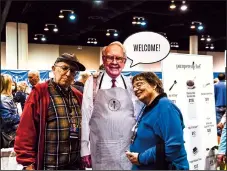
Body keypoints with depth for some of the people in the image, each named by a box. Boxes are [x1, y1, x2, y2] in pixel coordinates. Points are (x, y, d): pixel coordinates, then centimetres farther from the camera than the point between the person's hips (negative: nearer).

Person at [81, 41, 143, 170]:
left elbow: (138, 116, 7)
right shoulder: (92, 83, -1)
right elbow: (86, 116, -1)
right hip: (101, 151, -1)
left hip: (128, 150, 1)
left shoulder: (131, 85, 3)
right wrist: (85, 149, -1)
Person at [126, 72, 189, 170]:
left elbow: (174, 146, -29)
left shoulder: (165, 106, -20)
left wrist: (141, 158, -22)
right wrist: (134, 155, 1)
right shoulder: (147, 108, 7)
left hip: (166, 167, -8)